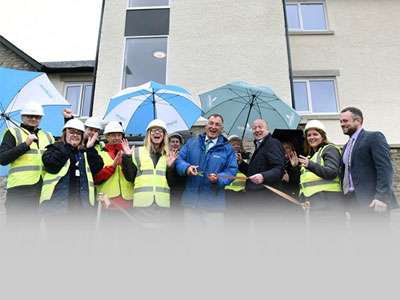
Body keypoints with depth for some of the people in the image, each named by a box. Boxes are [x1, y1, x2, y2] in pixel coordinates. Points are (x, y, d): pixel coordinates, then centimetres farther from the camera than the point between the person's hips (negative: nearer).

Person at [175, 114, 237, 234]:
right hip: (191, 201, 2)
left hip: (214, 203, -1)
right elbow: (179, 159, 6)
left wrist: (218, 179, -20)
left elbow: (232, 170, -2)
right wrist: (186, 167, -16)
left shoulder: (227, 149, 5)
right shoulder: (191, 143, 10)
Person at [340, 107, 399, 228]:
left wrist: (381, 197, -21)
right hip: (353, 202, 7)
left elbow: (385, 168, -11)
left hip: (373, 201, -7)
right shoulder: (346, 146, 24)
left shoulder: (374, 137, 0)